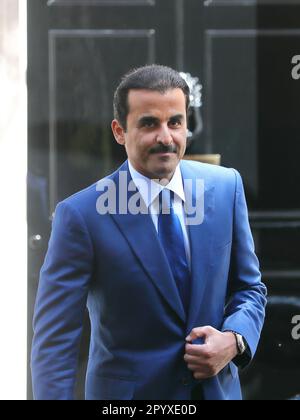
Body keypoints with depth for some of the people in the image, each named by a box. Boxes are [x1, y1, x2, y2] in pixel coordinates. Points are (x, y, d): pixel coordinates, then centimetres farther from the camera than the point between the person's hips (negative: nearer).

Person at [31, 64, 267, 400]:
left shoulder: (226, 187, -5)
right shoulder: (82, 215, -16)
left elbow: (250, 288, 5)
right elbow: (53, 341, -16)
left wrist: (235, 340, -13)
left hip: (216, 387, 3)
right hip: (127, 393, -3)